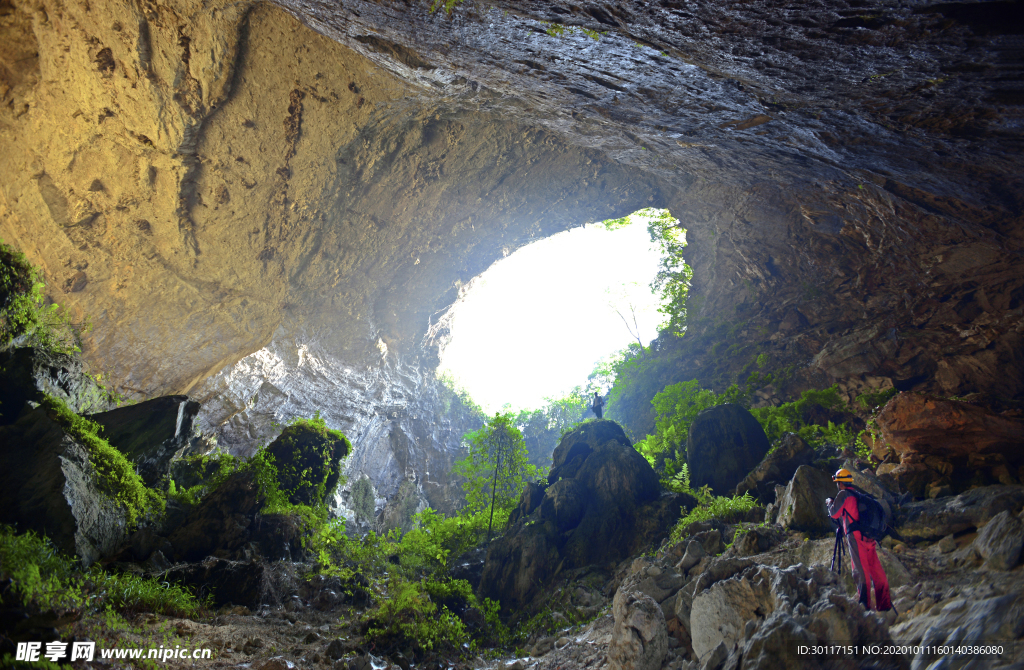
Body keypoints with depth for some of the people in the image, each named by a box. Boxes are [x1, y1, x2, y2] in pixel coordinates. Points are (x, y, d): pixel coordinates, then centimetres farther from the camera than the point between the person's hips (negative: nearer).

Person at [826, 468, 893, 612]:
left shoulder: (843, 494, -2)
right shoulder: (857, 494, 23)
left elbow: (834, 513, 0)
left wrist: (829, 503, 17)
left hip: (855, 535, -8)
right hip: (868, 537, 8)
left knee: (860, 569, -10)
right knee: (876, 569, 6)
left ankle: (864, 603, -14)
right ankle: (884, 604, 8)